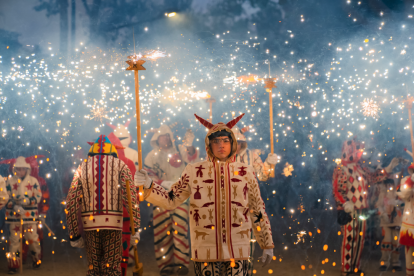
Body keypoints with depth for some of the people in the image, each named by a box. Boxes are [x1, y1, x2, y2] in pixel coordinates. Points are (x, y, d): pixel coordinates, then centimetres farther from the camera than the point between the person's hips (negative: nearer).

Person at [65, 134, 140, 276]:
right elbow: (131, 198, -8)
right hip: (113, 224, -2)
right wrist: (135, 228, -8)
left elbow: (71, 203, 3)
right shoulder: (120, 166, 5)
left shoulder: (82, 167, 11)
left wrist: (74, 235, 7)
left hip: (90, 224, 2)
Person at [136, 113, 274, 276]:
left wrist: (267, 245, 13)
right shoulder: (194, 172, 3)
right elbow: (171, 200, 5)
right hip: (205, 253, 0)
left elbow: (258, 211, 11)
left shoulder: (246, 173, 6)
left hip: (238, 251, 1)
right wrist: (148, 186, -10)